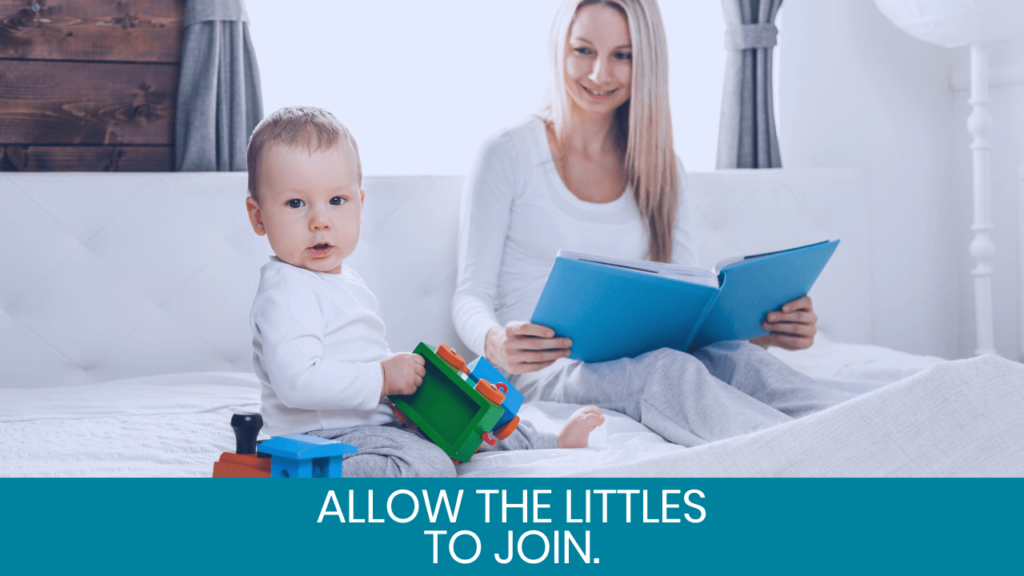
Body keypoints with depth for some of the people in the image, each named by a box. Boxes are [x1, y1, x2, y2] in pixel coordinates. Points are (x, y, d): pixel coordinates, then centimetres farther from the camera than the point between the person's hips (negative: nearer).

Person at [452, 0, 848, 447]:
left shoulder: (660, 169, 13)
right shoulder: (506, 157, 0)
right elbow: (471, 295, -4)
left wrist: (764, 329, -15)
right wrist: (496, 344, -29)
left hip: (633, 361, 4)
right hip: (545, 371, -4)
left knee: (729, 357, -31)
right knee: (666, 368, -36)